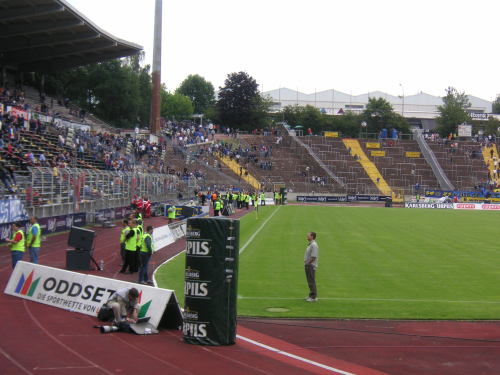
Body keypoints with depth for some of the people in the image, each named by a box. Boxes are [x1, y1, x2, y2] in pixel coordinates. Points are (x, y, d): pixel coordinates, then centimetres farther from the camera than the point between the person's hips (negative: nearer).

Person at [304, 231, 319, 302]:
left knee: (312, 281, -6)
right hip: (308, 265, 10)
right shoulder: (310, 244, 15)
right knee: (310, 281, 15)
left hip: (311, 265, -10)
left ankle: (314, 297, -2)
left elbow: (313, 257, -23)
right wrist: (306, 263, 13)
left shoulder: (314, 245, -18)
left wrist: (307, 263, -16)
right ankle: (311, 295, 22)